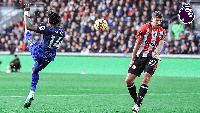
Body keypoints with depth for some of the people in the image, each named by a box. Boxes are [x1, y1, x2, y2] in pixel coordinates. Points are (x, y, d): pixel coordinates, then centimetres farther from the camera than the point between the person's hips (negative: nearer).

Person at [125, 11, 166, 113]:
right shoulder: (145, 28, -2)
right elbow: (137, 44, 1)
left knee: (145, 79, -22)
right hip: (140, 56, 1)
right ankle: (136, 101, 11)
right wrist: (133, 59, 1)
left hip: (152, 58, -1)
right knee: (128, 80, -7)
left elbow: (161, 44, -8)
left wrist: (157, 54, -30)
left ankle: (138, 105, -19)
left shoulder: (162, 32, 5)